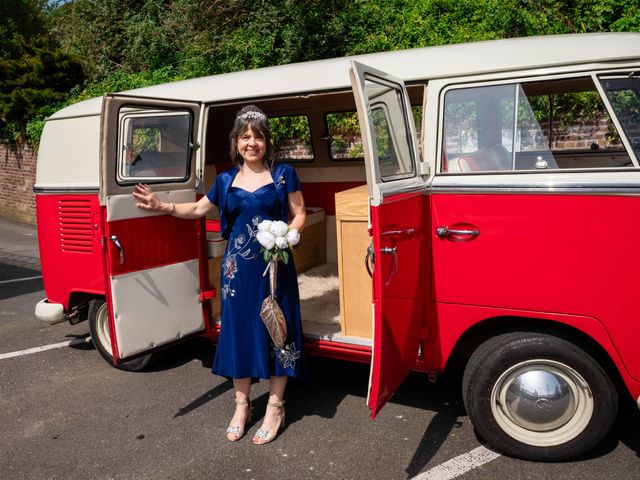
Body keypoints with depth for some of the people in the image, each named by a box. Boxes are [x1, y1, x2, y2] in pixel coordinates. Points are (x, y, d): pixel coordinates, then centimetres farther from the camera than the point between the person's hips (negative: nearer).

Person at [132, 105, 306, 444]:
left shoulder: (283, 174, 1)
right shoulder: (226, 180, 10)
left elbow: (299, 214, 3)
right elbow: (199, 209, 21)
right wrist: (161, 206, 14)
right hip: (237, 268, 3)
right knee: (237, 330, 8)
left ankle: (275, 407, 19)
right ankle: (241, 406, 25)